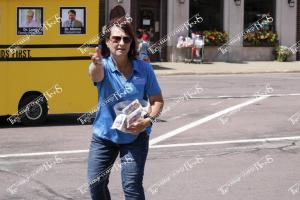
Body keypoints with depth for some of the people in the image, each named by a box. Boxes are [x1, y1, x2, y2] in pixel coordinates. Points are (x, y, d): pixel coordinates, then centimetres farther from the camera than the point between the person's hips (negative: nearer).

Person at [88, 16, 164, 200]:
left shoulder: (144, 68, -9)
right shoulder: (103, 66, -12)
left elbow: (157, 100, -2)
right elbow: (96, 75, -38)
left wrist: (148, 120, -21)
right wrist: (96, 65, -62)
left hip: (135, 136, -1)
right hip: (104, 135, 1)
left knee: (132, 184, -10)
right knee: (96, 183, 6)